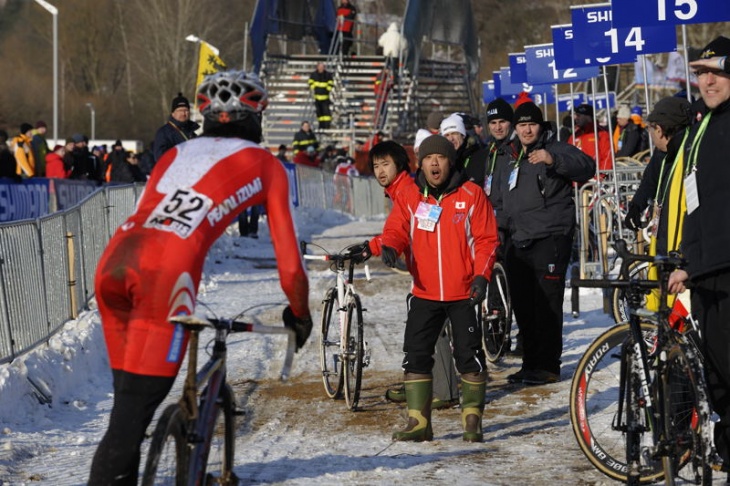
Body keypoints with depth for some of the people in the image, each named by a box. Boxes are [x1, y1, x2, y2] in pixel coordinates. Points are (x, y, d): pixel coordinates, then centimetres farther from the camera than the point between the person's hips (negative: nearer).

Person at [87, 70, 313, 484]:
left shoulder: (177, 153, 32)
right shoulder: (266, 166, 19)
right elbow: (289, 256, 18)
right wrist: (300, 314, 34)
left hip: (114, 260, 5)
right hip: (167, 269, -5)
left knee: (130, 392, 18)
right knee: (140, 400, -4)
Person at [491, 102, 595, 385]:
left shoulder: (555, 150, -2)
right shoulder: (506, 159, 19)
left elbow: (587, 167, -20)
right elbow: (498, 199, 28)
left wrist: (554, 160, -33)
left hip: (550, 239, -7)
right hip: (517, 242, 7)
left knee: (547, 304, -8)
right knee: (523, 306, 9)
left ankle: (548, 365, -3)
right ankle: (530, 364, 18)